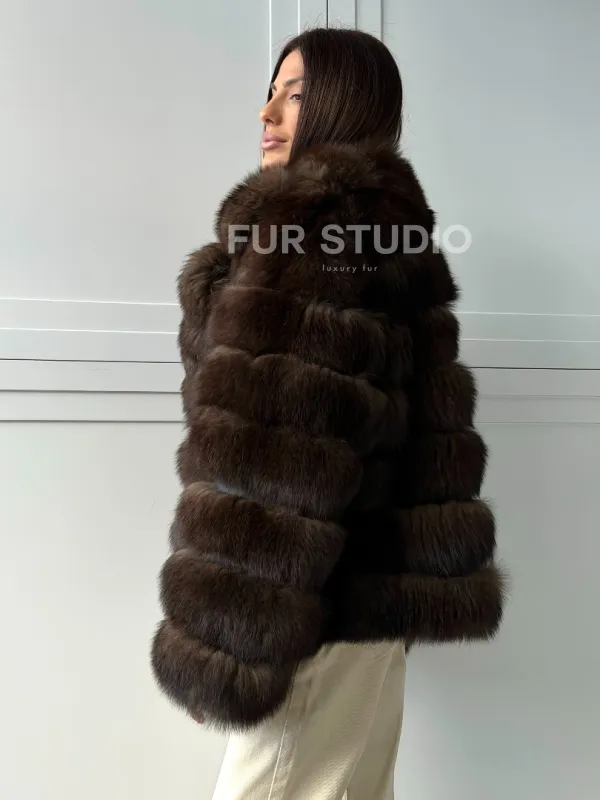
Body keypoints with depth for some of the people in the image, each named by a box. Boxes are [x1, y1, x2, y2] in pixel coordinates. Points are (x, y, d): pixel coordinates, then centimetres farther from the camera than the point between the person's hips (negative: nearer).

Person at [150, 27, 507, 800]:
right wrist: (409, 597, 18)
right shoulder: (392, 233, 15)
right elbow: (426, 434, 14)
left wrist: (224, 645, -19)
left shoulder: (303, 224, -13)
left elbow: (266, 452, -22)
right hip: (373, 601, 9)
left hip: (318, 616, -9)